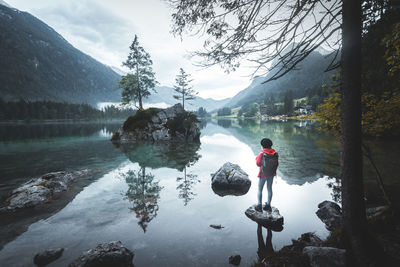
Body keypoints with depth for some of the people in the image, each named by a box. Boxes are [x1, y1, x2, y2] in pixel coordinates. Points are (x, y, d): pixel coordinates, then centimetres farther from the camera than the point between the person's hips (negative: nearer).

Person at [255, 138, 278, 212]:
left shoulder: (262, 153, -22)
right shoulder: (274, 153, -5)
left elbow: (258, 163, -14)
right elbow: (276, 163, 3)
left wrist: (257, 158, 6)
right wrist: (274, 171, 15)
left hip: (263, 174, -5)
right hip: (271, 174, 5)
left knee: (260, 189, 9)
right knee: (269, 189, 17)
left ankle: (259, 206, 11)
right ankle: (268, 205, 25)